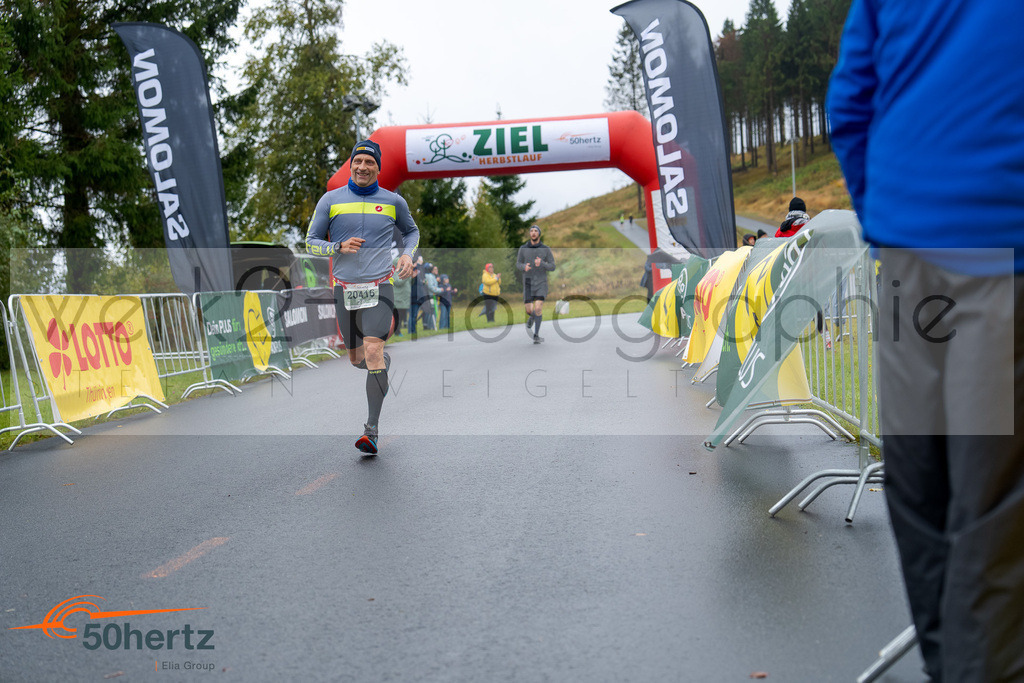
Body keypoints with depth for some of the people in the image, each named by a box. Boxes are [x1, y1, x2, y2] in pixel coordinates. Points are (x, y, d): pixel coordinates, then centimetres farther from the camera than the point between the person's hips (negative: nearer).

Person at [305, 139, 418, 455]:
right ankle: (384, 361, 49)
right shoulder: (331, 200, 4)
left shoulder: (393, 202, 6)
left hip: (379, 287, -2)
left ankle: (373, 429, -16)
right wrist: (339, 247, -13)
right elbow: (311, 242, 5)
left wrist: (408, 254, 5)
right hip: (345, 287, 2)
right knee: (357, 359, 12)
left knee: (373, 351, -19)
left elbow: (412, 231, 25)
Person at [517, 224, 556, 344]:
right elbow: (518, 264, 9)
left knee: (538, 309, -16)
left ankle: (536, 335, -4)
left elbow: (552, 267, -3)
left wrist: (541, 263, -25)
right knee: (529, 310, 0)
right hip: (528, 283, 1)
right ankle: (532, 318, 40)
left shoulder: (546, 249, -3)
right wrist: (524, 267, -17)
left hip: (541, 283, -1)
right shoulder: (523, 249, 0)